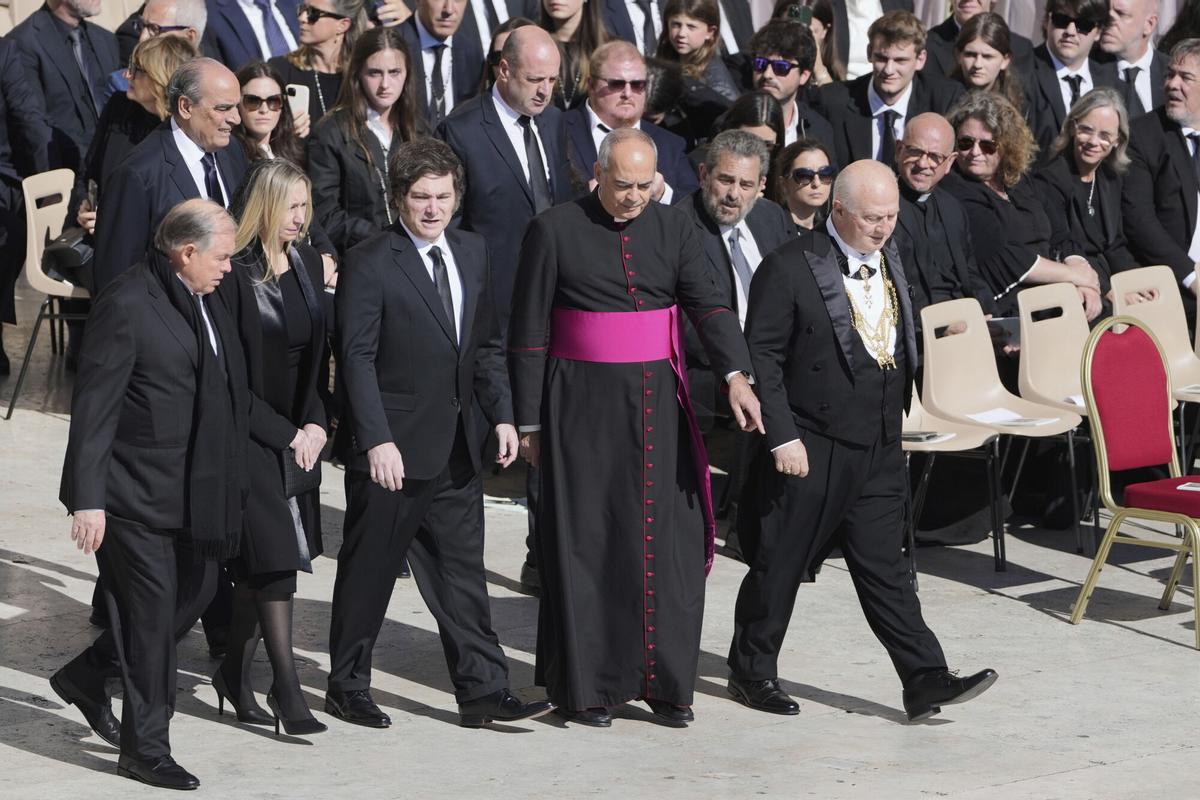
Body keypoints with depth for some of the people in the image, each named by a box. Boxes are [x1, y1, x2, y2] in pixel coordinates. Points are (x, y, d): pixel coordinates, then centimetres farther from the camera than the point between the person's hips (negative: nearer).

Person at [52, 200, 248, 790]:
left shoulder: (201, 300, 9)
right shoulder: (127, 305, -18)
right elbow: (94, 406, -18)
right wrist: (88, 499, -20)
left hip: (192, 490, 9)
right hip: (136, 494, -9)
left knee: (195, 594, 14)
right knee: (152, 613, -1)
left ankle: (86, 676, 32)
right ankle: (146, 750, 12)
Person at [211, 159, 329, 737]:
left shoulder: (307, 263, 7)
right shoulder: (232, 274, -14)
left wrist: (315, 422, -1)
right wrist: (285, 433, -12)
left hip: (297, 433, 6)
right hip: (248, 430, -6)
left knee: (262, 562, 10)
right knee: (273, 552, -11)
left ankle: (234, 673, 21)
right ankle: (285, 685, -9)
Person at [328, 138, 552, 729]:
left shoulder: (471, 252, 9)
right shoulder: (370, 264, -11)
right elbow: (357, 358, -14)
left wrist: (502, 415, 7)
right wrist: (377, 440, -21)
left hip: (456, 451, 6)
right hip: (392, 450, -6)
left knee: (462, 571, 8)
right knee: (368, 570, 6)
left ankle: (482, 691, 10)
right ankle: (347, 686, 19)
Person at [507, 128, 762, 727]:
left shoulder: (672, 229, 7)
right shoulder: (554, 231, -3)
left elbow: (706, 305, -5)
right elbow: (528, 334, -1)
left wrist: (735, 374, -22)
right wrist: (529, 423, -3)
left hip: (658, 404, 3)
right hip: (582, 405, -3)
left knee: (671, 541, 2)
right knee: (585, 545, 1)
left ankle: (666, 682, 13)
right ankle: (584, 688, 10)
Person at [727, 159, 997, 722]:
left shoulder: (889, 262, 11)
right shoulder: (789, 268, -12)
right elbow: (762, 357, -12)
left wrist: (897, 411, 15)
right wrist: (782, 437, -15)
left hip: (879, 450, 6)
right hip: (809, 450, -6)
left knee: (884, 566, 5)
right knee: (781, 564, 6)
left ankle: (926, 681, 1)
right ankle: (751, 672, 20)